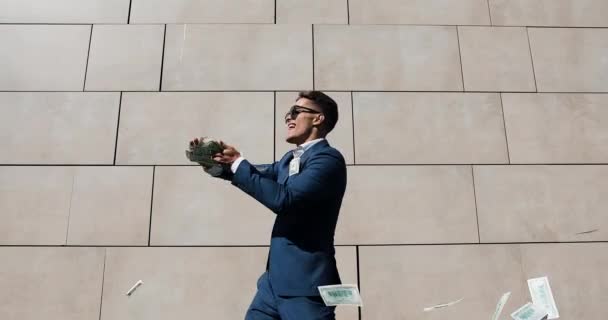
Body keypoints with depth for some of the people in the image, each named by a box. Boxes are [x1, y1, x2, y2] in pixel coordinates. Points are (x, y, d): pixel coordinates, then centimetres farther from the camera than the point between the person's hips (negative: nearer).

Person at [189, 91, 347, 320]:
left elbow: (283, 199, -25)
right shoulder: (291, 159, 15)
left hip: (305, 280, -8)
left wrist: (238, 162, -16)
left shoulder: (328, 158, -14)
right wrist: (217, 161, 4)